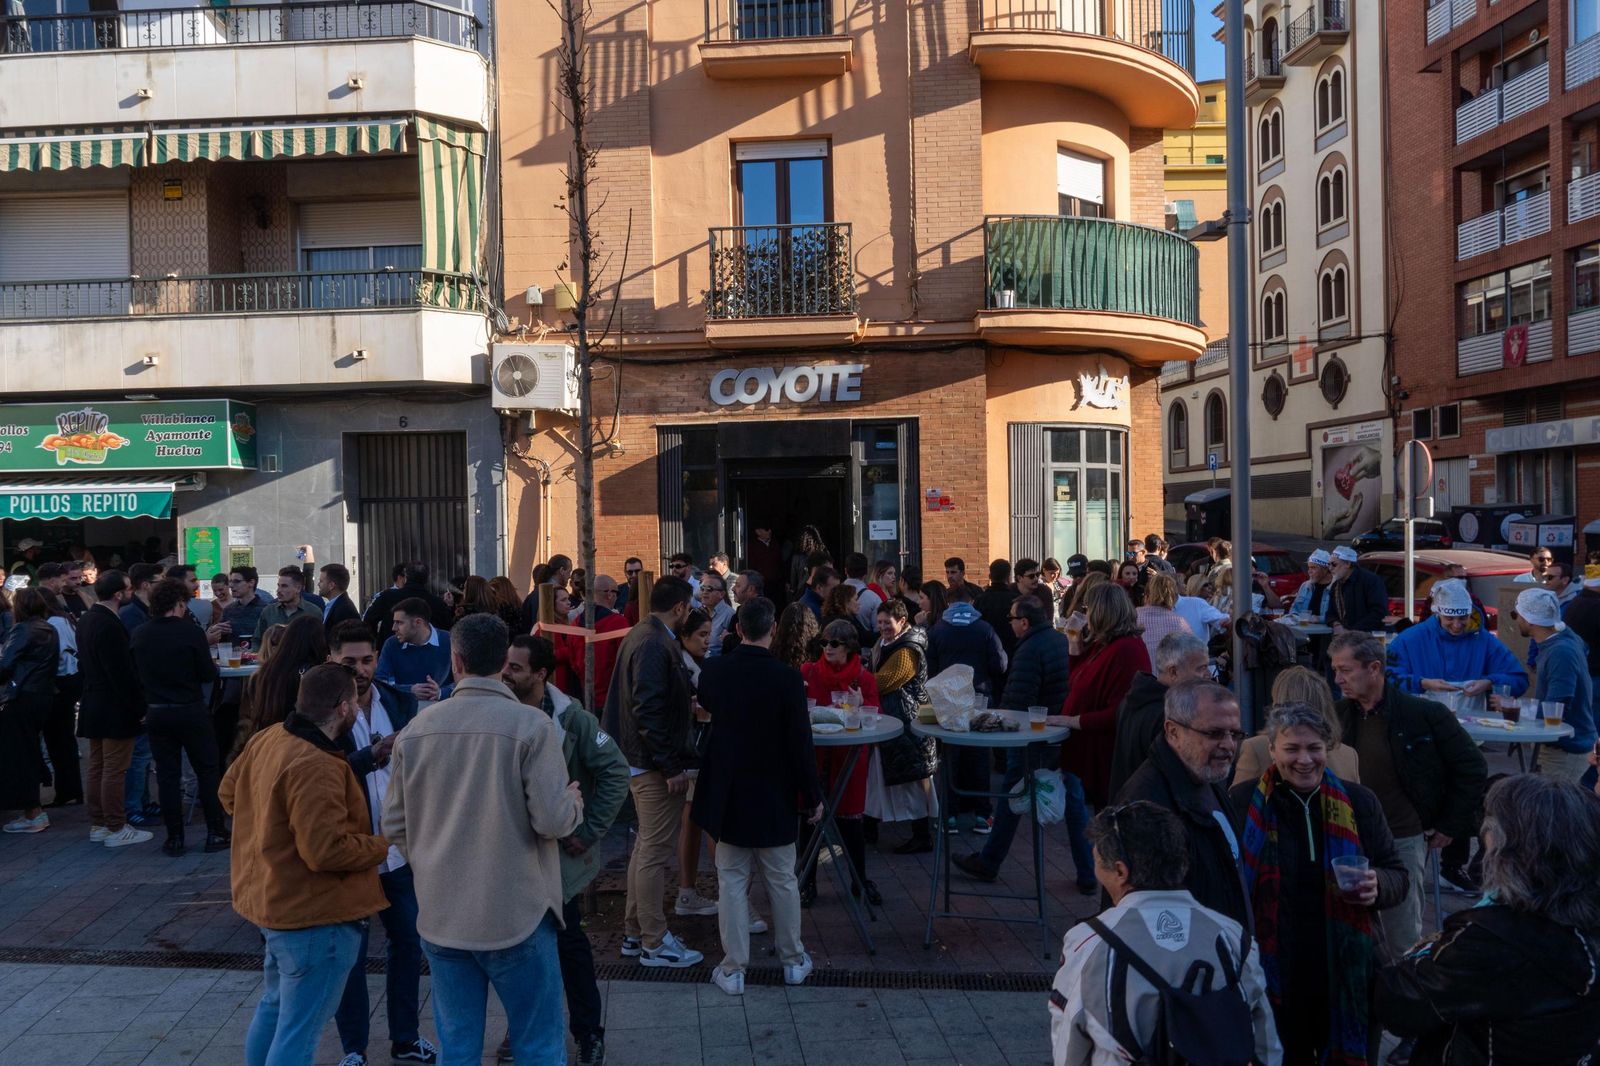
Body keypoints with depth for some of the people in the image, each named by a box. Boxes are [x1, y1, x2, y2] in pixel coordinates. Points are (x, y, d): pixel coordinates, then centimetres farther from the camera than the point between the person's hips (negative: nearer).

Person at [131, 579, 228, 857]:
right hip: (191, 711, -3)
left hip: (156, 712, 4)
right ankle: (215, 833, 9)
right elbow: (207, 674, -10)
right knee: (207, 771, 8)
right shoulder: (191, 631, -13)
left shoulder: (138, 635, -1)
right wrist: (213, 665, 11)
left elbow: (135, 676, 7)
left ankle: (174, 838, 13)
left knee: (167, 774, 10)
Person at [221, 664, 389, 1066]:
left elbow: (228, 792, 16)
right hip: (314, 914, -10)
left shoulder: (265, 739, 0)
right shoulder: (317, 767, -29)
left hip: (269, 900, 10)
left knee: (273, 1008, 27)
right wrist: (382, 845, -14)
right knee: (298, 1034, 2)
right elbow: (327, 851, -29)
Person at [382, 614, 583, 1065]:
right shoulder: (532, 726, -14)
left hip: (439, 914, 4)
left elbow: (394, 825, 5)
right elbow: (553, 821, -17)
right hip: (516, 914, -4)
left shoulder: (416, 728, -1)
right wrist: (574, 802, 5)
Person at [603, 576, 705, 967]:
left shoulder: (641, 634, 11)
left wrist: (687, 708, 27)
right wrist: (671, 766, -21)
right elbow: (648, 711, -25)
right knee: (655, 850, -1)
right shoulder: (655, 645, -21)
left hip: (640, 760, 11)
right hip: (656, 764, -11)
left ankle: (635, 932, 29)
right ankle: (654, 942, 10)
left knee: (646, 846, 19)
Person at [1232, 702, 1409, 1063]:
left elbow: (1397, 875, 10)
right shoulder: (1242, 803, -5)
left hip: (1347, 978, 2)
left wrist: (1377, 886, -13)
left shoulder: (1358, 802, 3)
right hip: (1273, 978, -2)